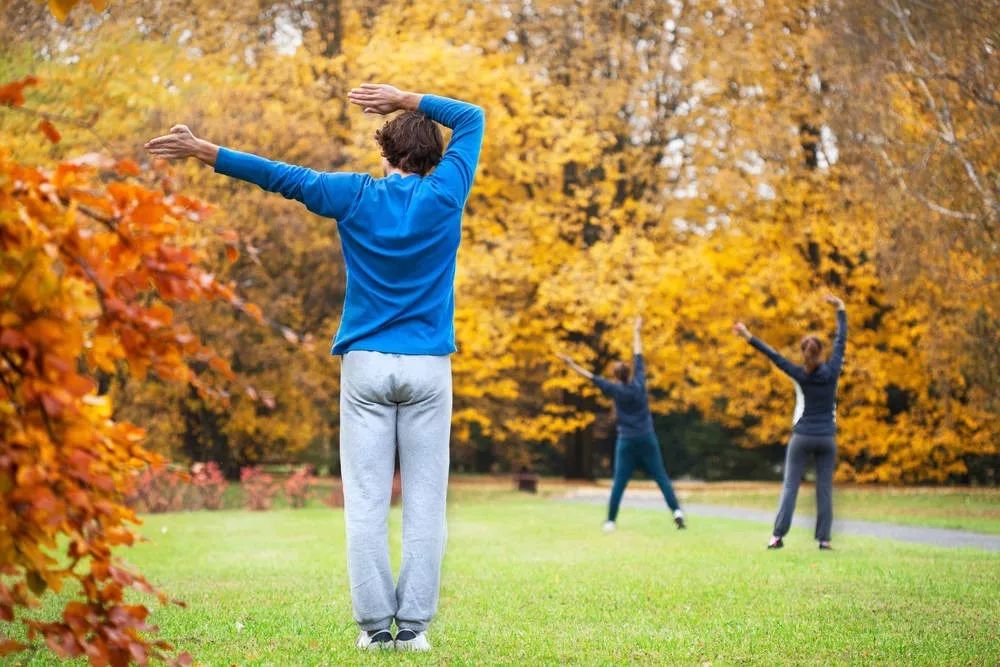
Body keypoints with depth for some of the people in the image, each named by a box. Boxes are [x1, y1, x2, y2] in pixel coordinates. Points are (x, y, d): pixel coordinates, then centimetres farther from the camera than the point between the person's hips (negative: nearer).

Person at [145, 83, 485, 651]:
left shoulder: (356, 195, 1)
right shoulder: (445, 194, 0)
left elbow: (281, 175, 5)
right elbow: (472, 118, 14)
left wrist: (204, 151, 12)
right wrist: (408, 100, 16)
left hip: (365, 365, 0)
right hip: (429, 369, 0)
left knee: (366, 502, 1)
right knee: (424, 501, 2)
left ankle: (375, 625, 0)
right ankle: (413, 624, -1)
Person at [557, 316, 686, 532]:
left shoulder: (615, 390, -7)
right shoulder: (639, 383, -3)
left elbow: (591, 376, -5)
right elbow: (638, 357, 7)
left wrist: (571, 363, 0)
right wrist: (637, 332, 17)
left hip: (626, 440, -1)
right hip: (647, 439, 1)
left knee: (619, 482, 2)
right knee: (661, 477, 2)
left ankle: (611, 521, 2)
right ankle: (677, 511, -9)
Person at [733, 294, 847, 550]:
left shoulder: (799, 374, -7)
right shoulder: (832, 371, -5)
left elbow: (773, 355, -8)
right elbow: (841, 340, 4)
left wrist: (749, 337, -6)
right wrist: (840, 309, 13)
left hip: (802, 436, -1)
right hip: (827, 438, 1)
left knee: (790, 486, 1)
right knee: (824, 488, 3)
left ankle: (778, 535, -7)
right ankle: (824, 538, 0)